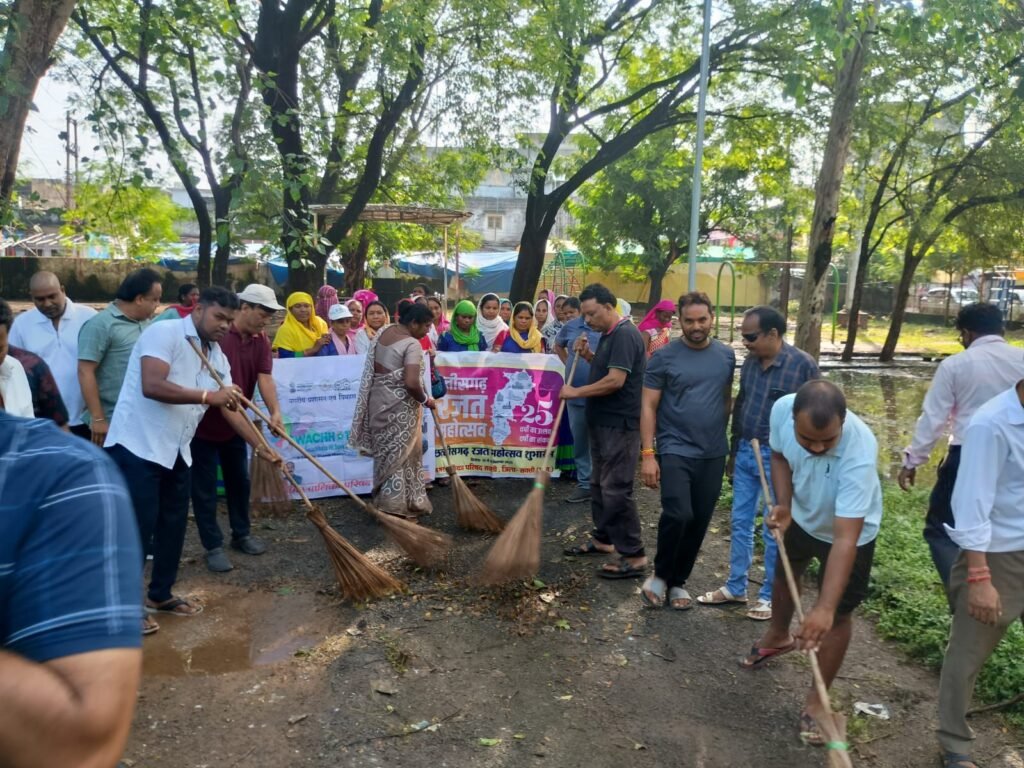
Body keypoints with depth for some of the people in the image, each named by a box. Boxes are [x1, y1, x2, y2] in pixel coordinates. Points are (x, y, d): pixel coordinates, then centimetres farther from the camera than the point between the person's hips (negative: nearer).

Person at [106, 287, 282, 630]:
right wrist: (208, 396, -24)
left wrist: (261, 448, 11)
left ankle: (160, 595, 30)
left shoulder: (217, 356, 10)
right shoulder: (164, 333, -14)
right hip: (137, 446, -8)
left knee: (173, 525, 14)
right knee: (138, 528, -3)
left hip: (175, 451, 8)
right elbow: (152, 386, -27)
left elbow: (230, 408, 14)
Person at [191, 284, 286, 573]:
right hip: (204, 422, -7)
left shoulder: (261, 341, -1)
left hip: (234, 422, 7)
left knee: (240, 481, 16)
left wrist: (275, 412, -27)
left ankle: (241, 534, 32)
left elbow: (265, 377, -12)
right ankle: (213, 546, 13)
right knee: (204, 487, 2)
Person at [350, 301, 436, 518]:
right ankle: (397, 507, 10)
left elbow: (373, 369, 16)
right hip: (400, 405, -8)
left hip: (378, 399, 8)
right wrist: (426, 399, -10)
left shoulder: (383, 332, 7)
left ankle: (385, 501, 26)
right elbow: (411, 383, -26)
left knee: (386, 452, 17)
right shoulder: (412, 344, -18)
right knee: (401, 454, 3)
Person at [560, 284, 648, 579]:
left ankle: (634, 556, -1)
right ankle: (603, 539, 31)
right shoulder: (608, 335, 13)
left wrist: (576, 392, -16)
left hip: (619, 425, -10)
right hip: (603, 422, 10)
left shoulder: (624, 334, -18)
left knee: (616, 489, -8)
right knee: (599, 484, 18)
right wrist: (587, 355, 7)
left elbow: (615, 380, -24)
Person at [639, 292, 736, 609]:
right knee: (678, 515, -18)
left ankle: (678, 581, 26)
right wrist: (647, 453, -12)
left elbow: (727, 399, 15)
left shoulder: (727, 355, 4)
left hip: (713, 454, 4)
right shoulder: (664, 357, -7)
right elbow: (649, 407, -6)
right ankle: (660, 574, 7)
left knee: (699, 521, 9)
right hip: (675, 451, -4)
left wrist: (730, 439, 10)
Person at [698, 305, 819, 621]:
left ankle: (770, 595, 22)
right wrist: (733, 452, 16)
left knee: (773, 531, 6)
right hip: (746, 453, 6)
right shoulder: (750, 362, 4)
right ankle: (735, 587, 28)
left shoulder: (803, 364, -14)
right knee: (740, 523, 14)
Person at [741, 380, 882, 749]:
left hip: (850, 531, -5)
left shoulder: (859, 454, -44)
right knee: (784, 575, 26)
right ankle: (778, 636, 56)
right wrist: (784, 504, -21)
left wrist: (824, 608, -47)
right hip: (801, 516, 5)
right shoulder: (782, 410, -31)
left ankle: (817, 698, 20)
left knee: (838, 614, 0)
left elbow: (845, 539, -44)